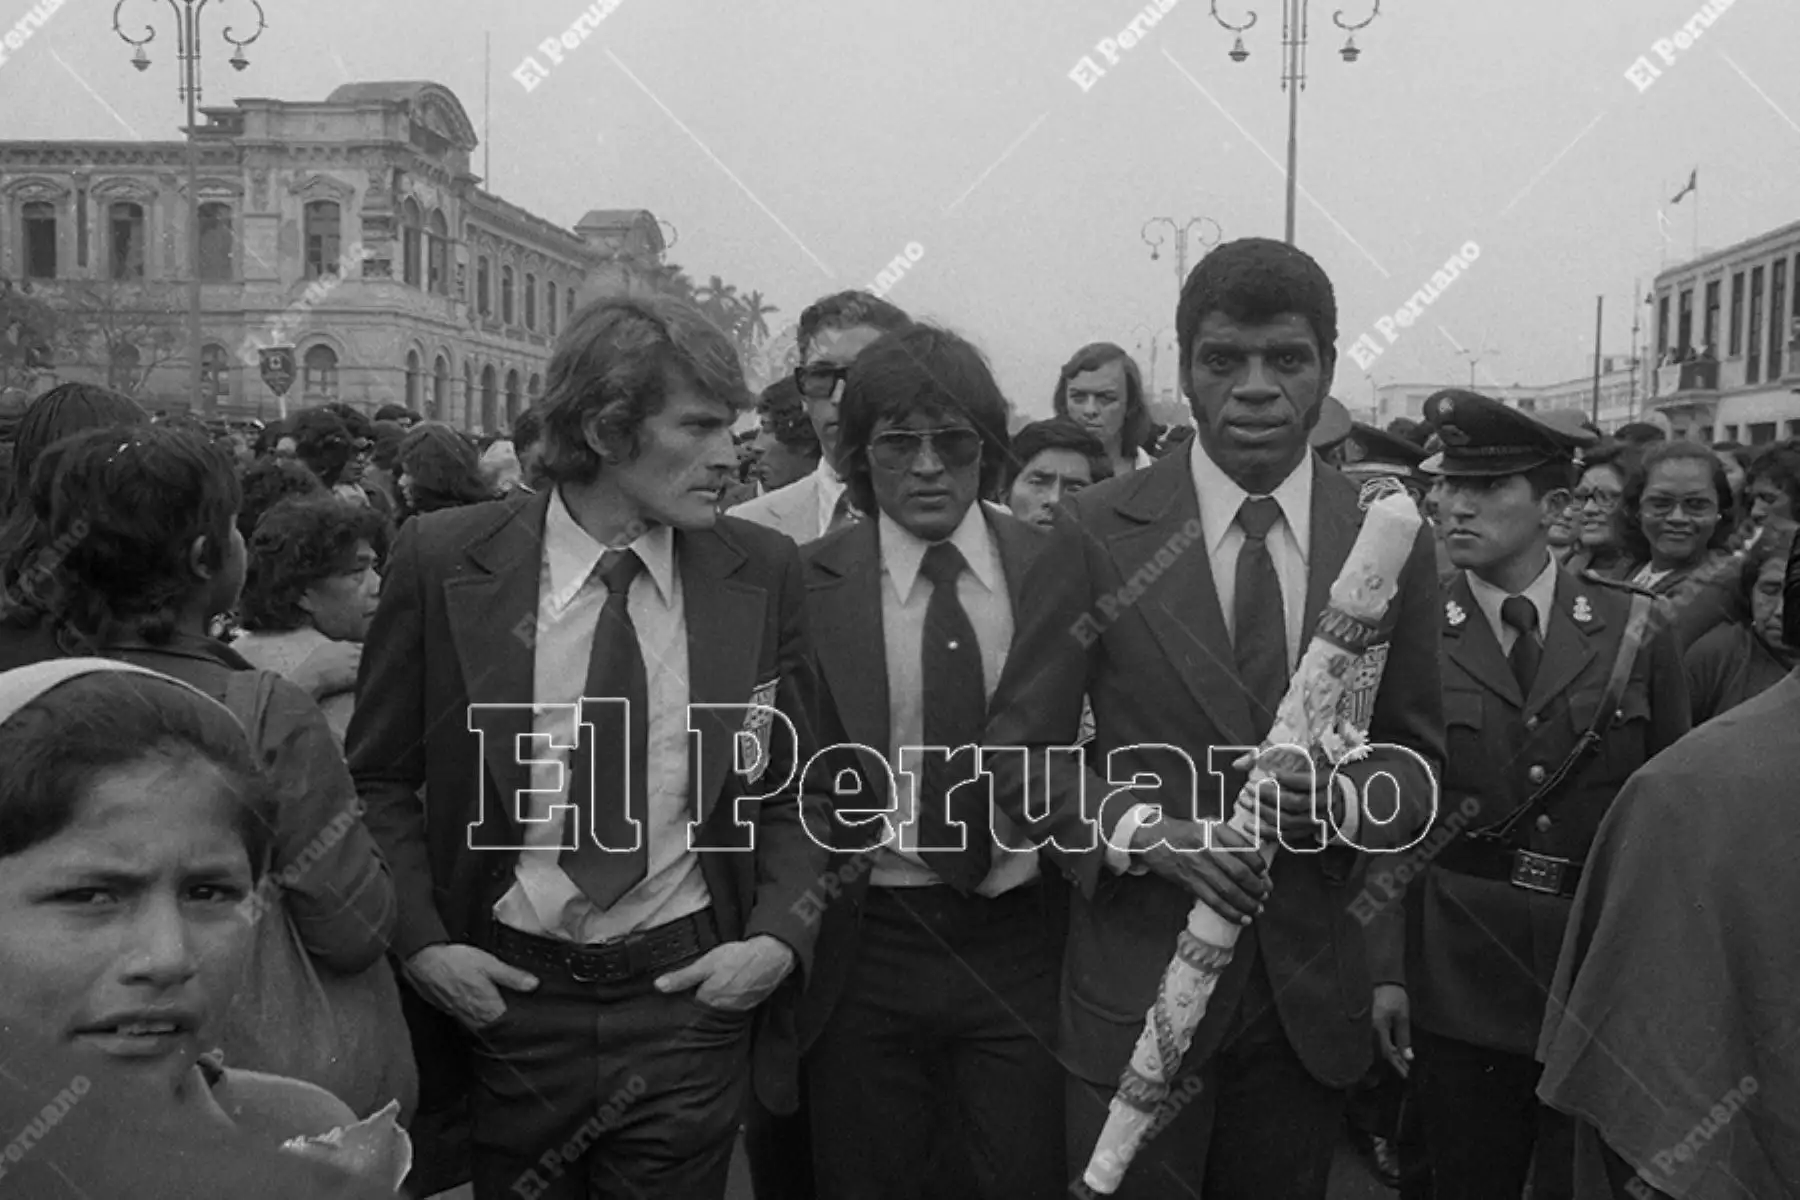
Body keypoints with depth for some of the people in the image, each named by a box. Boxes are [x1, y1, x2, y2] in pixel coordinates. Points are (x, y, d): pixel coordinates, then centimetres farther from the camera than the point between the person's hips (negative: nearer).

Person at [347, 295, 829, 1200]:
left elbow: (798, 786, 5)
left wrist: (779, 938, -7)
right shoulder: (445, 561, -8)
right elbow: (379, 779, 2)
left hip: (692, 992, 1)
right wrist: (420, 941, -8)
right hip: (505, 994, 0)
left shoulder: (762, 572, -5)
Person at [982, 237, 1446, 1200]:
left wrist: (1343, 798, -14)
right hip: (1138, 983, -2)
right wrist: (1144, 829, -19)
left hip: (1313, 985, 3)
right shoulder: (1100, 532, -8)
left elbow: (1417, 752, 8)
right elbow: (1017, 752, -4)